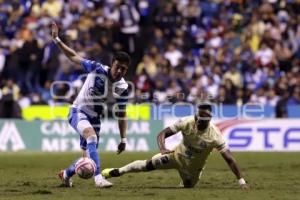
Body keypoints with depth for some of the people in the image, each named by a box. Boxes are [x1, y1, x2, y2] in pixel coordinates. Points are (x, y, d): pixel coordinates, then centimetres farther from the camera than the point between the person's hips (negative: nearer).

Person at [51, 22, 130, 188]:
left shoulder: (122, 88, -6)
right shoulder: (97, 69, -18)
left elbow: (121, 114, 4)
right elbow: (74, 57, -9)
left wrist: (123, 139, 2)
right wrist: (57, 40, -17)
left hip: (94, 118, 5)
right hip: (78, 112, -5)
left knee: (88, 158, 7)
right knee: (91, 136, -35)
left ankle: (66, 174, 39)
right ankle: (98, 178, -45)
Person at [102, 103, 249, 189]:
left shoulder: (214, 135, -31)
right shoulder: (187, 123, -27)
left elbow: (229, 159, -31)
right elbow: (163, 133, -25)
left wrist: (241, 181, -36)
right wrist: (162, 148, -48)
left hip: (193, 167, 0)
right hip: (177, 156, 0)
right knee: (148, 165, -5)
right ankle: (116, 172, 15)